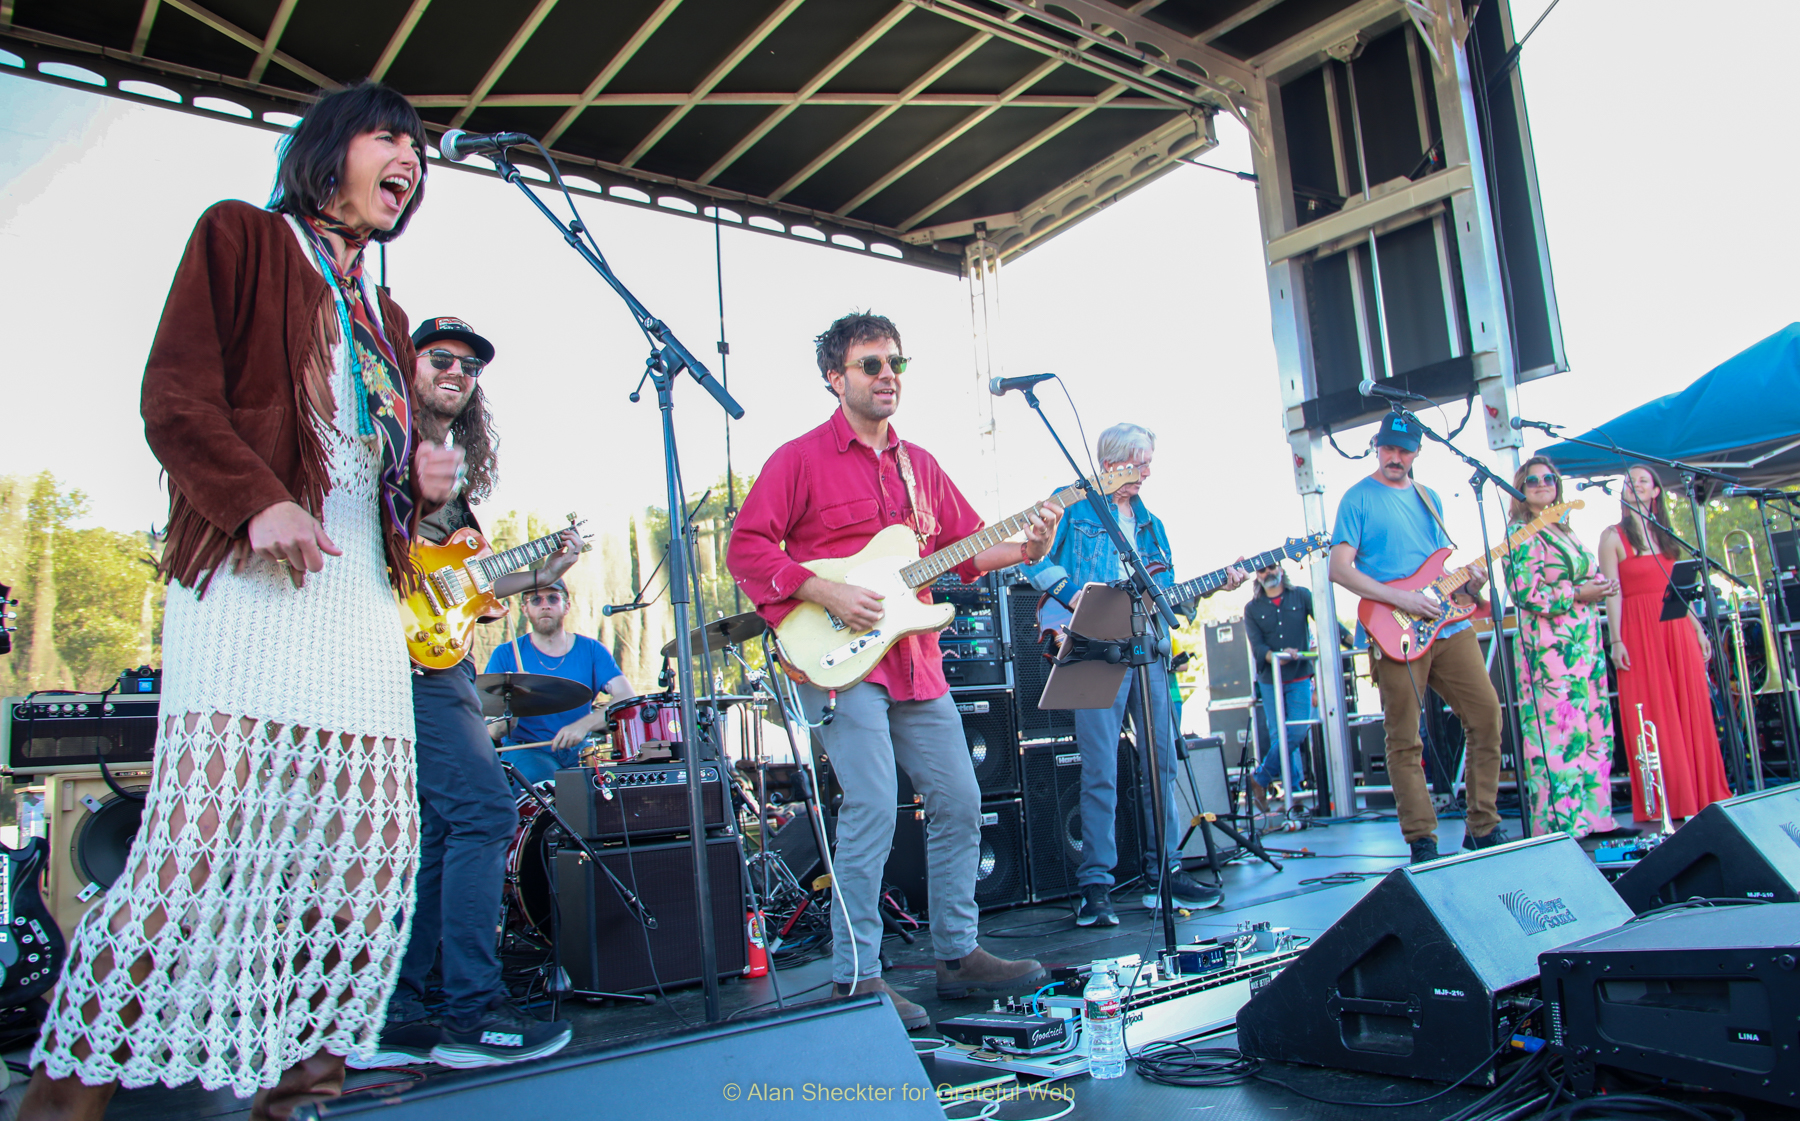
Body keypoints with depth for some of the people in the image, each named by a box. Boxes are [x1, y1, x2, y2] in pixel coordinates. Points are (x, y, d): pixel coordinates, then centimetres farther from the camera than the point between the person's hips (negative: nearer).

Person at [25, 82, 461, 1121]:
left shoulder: (386, 317, 28)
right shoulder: (240, 237, 10)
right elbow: (175, 398, -2)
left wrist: (425, 479, 10)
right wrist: (257, 501, -18)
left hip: (365, 604, 7)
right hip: (248, 582, -6)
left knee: (371, 856, 0)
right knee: (201, 842, -15)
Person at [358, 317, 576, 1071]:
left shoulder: (460, 468, 22)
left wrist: (537, 575, 12)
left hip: (437, 661, 9)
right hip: (402, 656, -9)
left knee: (438, 830, 8)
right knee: (484, 810, -15)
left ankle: (392, 1017, 15)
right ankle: (471, 1011, -10)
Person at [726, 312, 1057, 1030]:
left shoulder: (920, 465, 18)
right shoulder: (801, 459, -2)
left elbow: (966, 546, 17)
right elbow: (745, 545, -8)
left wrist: (1024, 549, -1)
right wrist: (826, 594, -17)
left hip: (916, 659, 7)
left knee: (959, 802, 9)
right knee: (873, 809, -13)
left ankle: (957, 954, 24)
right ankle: (856, 980, 0)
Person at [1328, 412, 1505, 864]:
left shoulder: (1429, 498, 18)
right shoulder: (1358, 499, -1)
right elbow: (1339, 569, -9)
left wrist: (1468, 580, 2)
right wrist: (1401, 598, -17)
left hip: (1449, 626, 6)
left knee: (1486, 717, 2)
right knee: (1404, 740, -2)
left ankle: (1483, 827, 15)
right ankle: (1422, 841, 6)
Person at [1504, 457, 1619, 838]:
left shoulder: (1566, 531, 20)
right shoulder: (1521, 534, -6)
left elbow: (1588, 575, 28)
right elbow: (1526, 594, -16)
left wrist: (1599, 583, 5)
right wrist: (1578, 593, -14)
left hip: (1585, 643, 9)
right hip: (1550, 646, -9)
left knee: (1593, 729, 8)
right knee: (1558, 731, -10)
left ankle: (1591, 818, 15)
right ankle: (1561, 824, -7)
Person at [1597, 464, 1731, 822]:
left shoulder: (1666, 534, 16)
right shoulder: (1613, 536, 0)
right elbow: (1612, 591, -7)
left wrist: (1698, 629, 11)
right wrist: (1616, 640, -15)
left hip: (1677, 628, 5)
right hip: (1640, 631, -5)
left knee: (1693, 711, 4)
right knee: (1652, 714, -4)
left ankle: (1701, 796, 12)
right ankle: (1661, 805, 1)